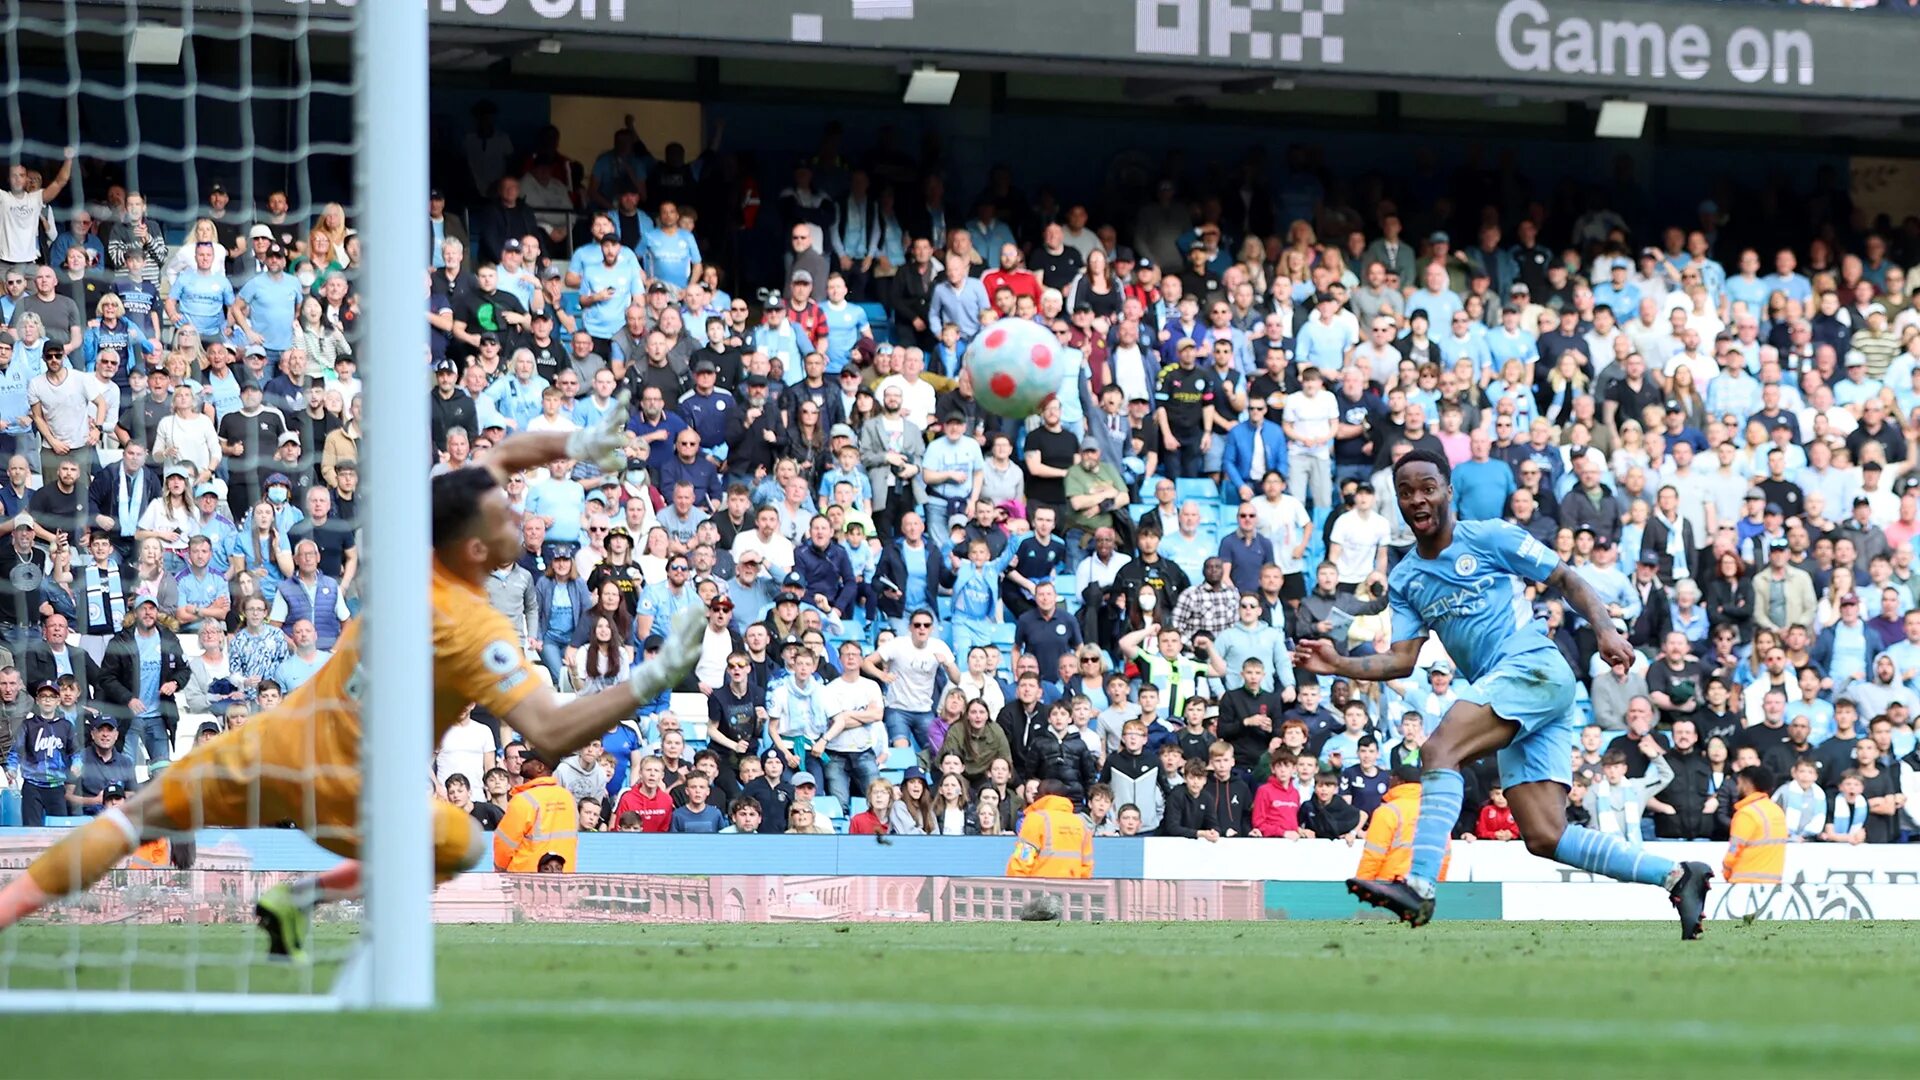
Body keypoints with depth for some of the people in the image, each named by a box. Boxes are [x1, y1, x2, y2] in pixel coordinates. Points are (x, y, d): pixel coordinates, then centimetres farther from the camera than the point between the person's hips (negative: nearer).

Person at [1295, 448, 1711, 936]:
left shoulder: (1489, 538, 3)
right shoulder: (1404, 580, 19)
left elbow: (1567, 580, 3)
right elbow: (1402, 659, 15)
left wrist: (1605, 630, -12)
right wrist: (1339, 665, 1)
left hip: (1534, 666, -7)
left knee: (1439, 749, -27)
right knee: (1545, 838, -4)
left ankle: (1419, 886, -37)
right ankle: (1676, 875, 3)